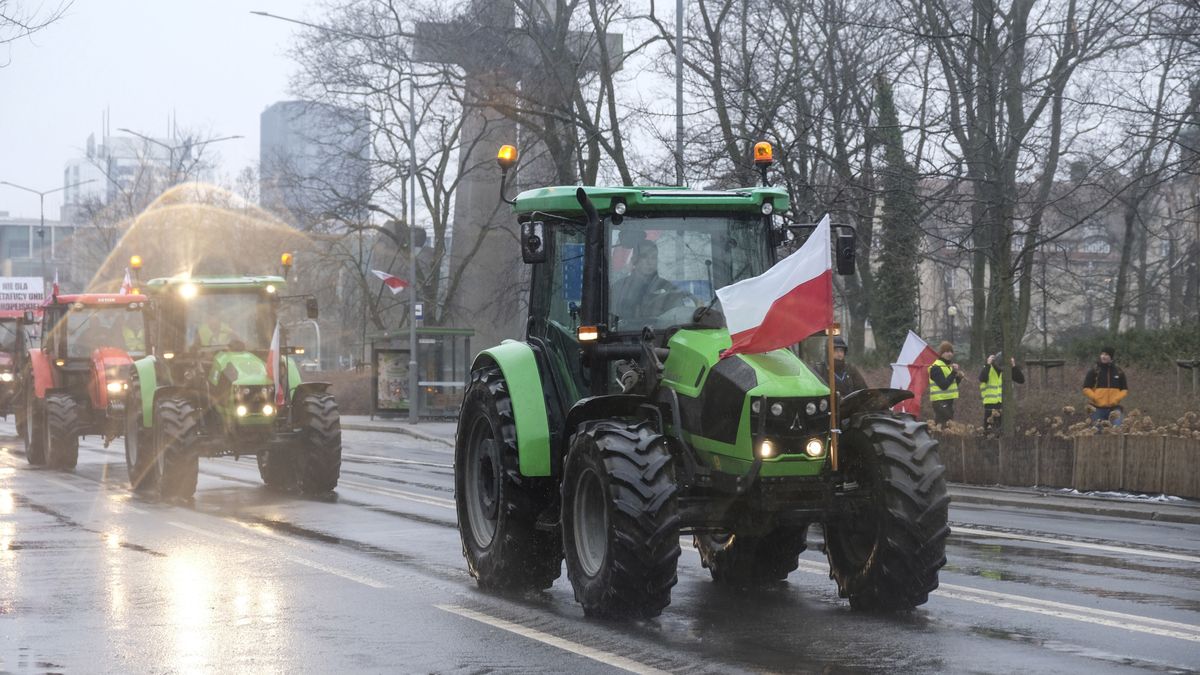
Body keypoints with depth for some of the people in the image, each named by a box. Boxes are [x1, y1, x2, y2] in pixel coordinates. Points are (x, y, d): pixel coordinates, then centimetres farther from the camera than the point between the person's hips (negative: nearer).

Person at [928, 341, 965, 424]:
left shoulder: (949, 366, 17)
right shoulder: (936, 368, -13)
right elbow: (943, 385, -22)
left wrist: (959, 377, 4)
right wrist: (954, 372, -20)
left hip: (948, 400, 10)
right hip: (940, 402, -10)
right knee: (942, 426, -14)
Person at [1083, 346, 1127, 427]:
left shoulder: (1119, 372, 9)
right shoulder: (1094, 372, 3)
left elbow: (1124, 390, 13)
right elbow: (1086, 389, 1)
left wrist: (1117, 399, -6)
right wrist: (1095, 398, -13)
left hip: (1114, 408, 1)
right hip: (1097, 408, -1)